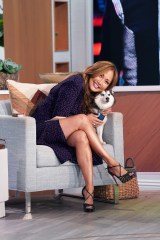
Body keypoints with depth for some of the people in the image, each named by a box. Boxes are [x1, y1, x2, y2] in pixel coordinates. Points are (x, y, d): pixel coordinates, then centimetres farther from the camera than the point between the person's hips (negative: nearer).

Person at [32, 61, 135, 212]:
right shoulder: (74, 85, -13)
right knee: (81, 119, -30)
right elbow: (57, 118, -17)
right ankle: (112, 164, -23)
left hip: (61, 136, 7)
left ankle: (89, 189, -36)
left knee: (81, 136, -28)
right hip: (42, 129, -7)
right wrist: (86, 119, -15)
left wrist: (102, 112, 0)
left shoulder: (90, 93, 12)